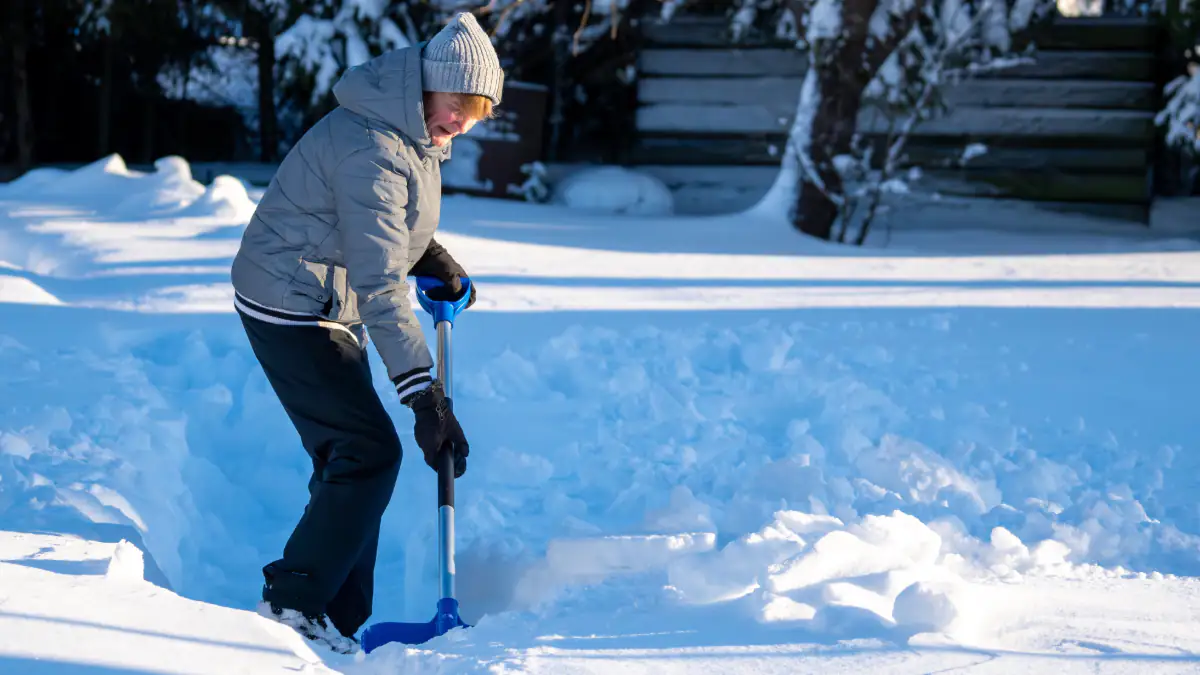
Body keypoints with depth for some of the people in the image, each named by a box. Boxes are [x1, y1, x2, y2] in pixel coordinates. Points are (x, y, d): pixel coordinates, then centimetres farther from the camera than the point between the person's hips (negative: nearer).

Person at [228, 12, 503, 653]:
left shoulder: (414, 134, 6)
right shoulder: (372, 149, -26)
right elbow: (380, 284, -32)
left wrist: (428, 254, 5)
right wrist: (425, 395, -35)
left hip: (329, 311, 10)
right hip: (292, 307, -10)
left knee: (351, 456, 9)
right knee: (370, 451, -12)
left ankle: (338, 622, 15)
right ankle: (292, 602, -5)